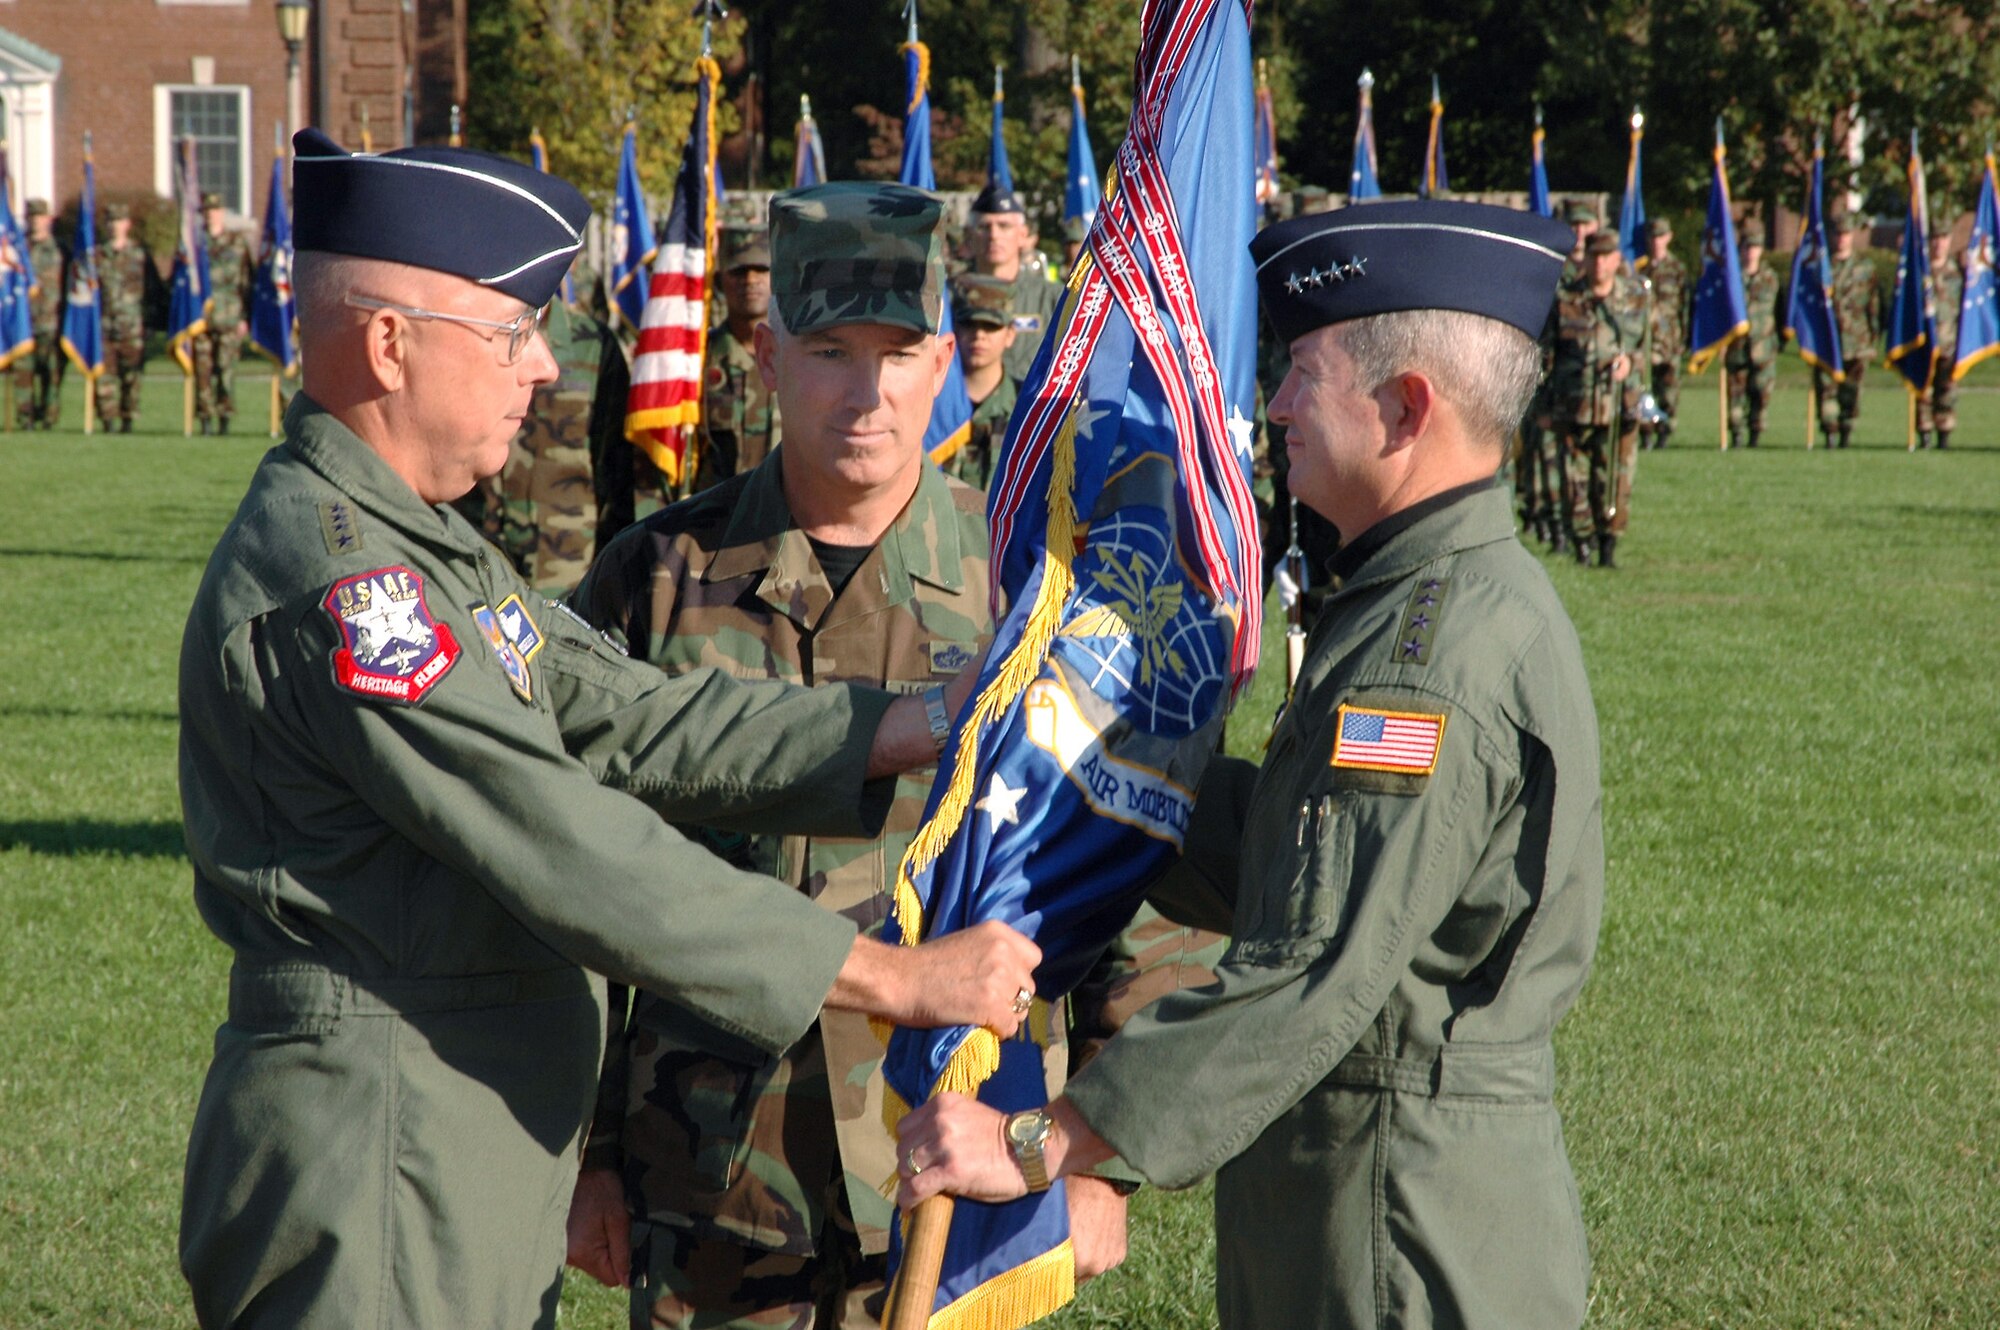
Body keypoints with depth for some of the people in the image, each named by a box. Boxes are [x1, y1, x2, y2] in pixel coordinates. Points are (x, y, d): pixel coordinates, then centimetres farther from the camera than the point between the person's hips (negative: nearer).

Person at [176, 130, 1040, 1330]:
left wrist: (920, 725, -2)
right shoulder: (329, 582, -21)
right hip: (370, 1194, -10)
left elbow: (637, 722, 7)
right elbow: (572, 856, -23)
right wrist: (892, 978, -19)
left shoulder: (419, 548, 14)